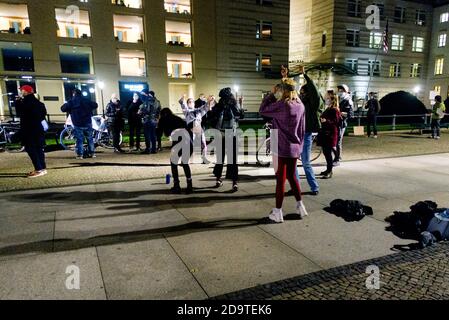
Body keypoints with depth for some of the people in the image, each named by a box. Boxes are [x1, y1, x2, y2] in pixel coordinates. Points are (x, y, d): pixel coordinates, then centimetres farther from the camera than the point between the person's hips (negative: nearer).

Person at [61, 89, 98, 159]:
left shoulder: (71, 102, -3)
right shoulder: (86, 100, 2)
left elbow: (63, 109, -3)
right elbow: (95, 105, 8)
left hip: (77, 124, -1)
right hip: (87, 123, 1)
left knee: (79, 139, 3)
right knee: (90, 138, 11)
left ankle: (80, 154, 2)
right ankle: (92, 153, 14)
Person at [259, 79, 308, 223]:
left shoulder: (281, 105, -16)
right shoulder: (301, 106, 3)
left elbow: (262, 110, -5)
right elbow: (302, 129, 10)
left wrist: (272, 94, 1)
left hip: (281, 148, -6)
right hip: (295, 148, 6)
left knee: (280, 179, 2)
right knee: (292, 176, 20)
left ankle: (278, 213, 12)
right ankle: (300, 206, 27)